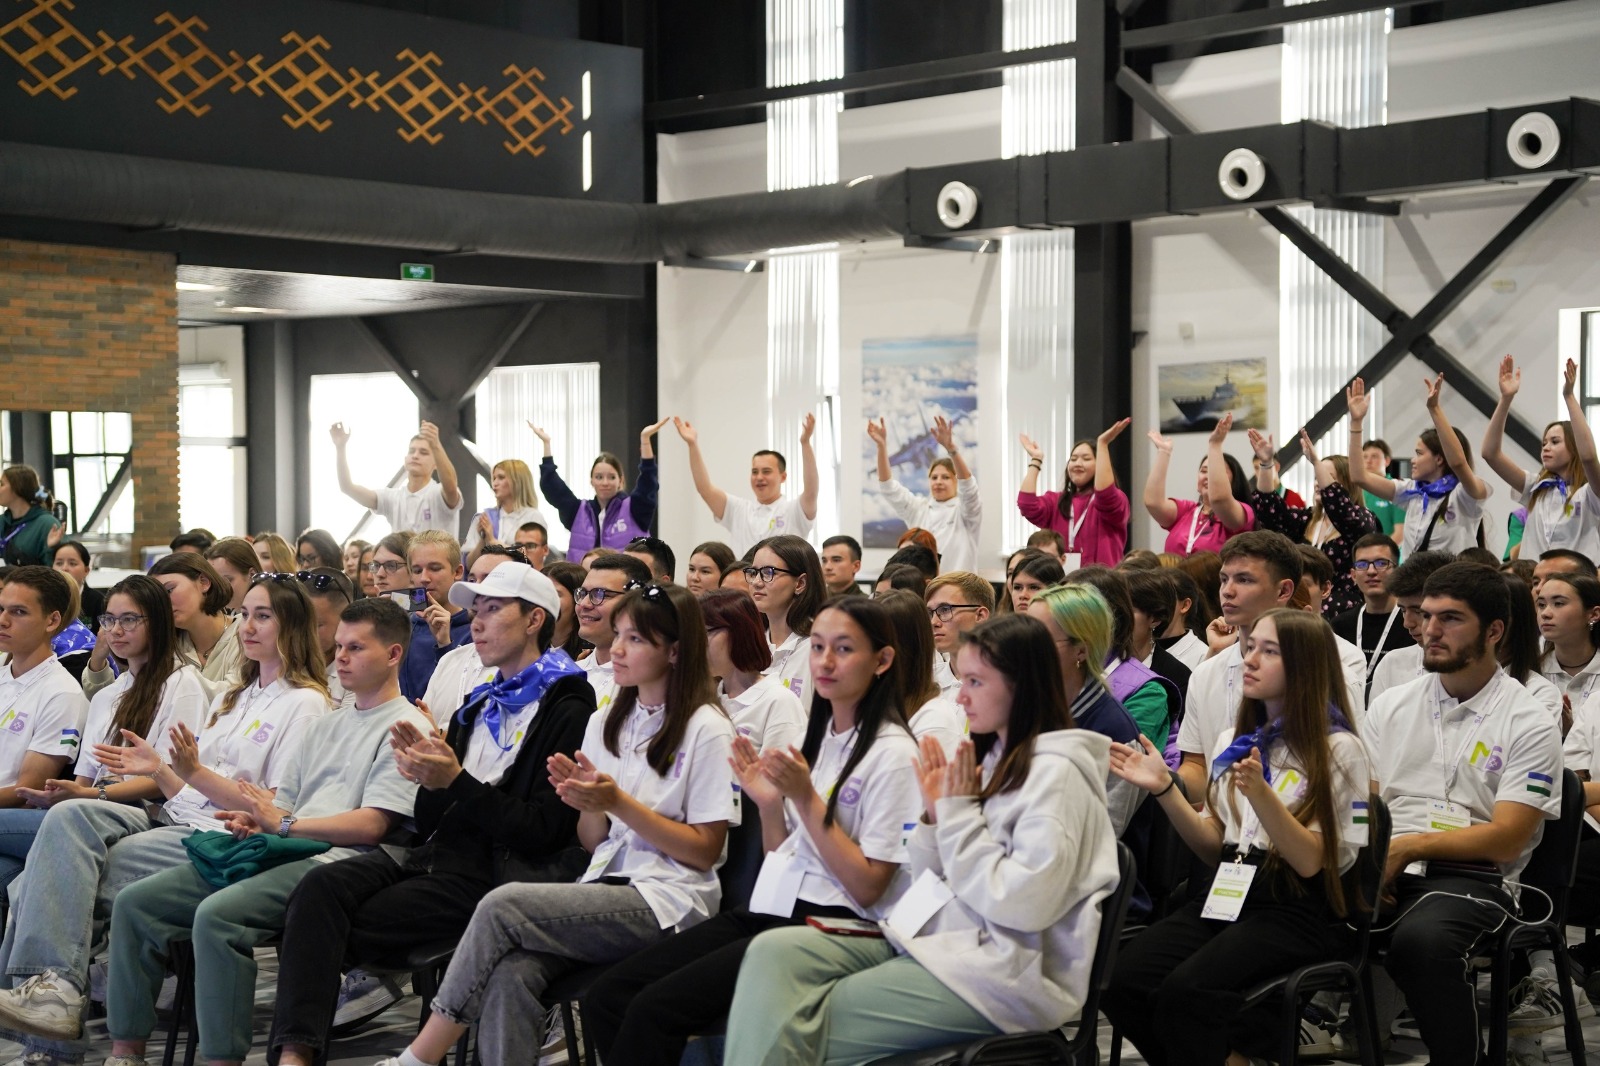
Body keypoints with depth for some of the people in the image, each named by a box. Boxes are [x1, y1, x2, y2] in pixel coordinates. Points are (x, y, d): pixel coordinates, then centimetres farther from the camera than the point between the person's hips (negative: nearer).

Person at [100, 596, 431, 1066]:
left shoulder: (408, 729, 0)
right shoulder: (324, 727, 28)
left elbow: (372, 825, -11)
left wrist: (283, 824, -9)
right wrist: (254, 823, 0)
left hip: (332, 861, -9)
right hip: (278, 855, 9)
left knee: (217, 914, -33)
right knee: (136, 901, -4)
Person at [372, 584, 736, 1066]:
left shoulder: (706, 729, -3)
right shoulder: (605, 723, 17)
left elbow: (704, 851, -6)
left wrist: (618, 802, -14)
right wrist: (587, 803, -5)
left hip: (667, 902, -6)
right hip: (604, 888, 6)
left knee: (503, 906, -24)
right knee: (510, 972, -28)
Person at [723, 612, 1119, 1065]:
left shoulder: (1055, 773, -11)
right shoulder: (989, 757, 14)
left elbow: (1025, 904, -20)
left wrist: (959, 816, -12)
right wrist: (935, 814, 0)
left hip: (1004, 972, -8)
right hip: (932, 935, 8)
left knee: (804, 1029, -18)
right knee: (773, 951, -12)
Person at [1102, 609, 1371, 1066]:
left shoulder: (1339, 750, -2)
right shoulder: (1232, 742, 16)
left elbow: (1310, 861, -9)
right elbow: (1214, 849, 13)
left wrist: (1260, 793, -24)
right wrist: (1164, 788, 0)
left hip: (1299, 911, -6)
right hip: (1226, 895, 6)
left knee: (1186, 991, -32)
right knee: (1121, 979, -20)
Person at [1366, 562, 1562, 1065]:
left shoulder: (1529, 725, 2)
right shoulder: (1391, 705, 16)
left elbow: (1507, 839, -5)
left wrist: (1409, 846, -13)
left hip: (1472, 876, -4)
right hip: (1385, 869, 4)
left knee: (1421, 938, -38)